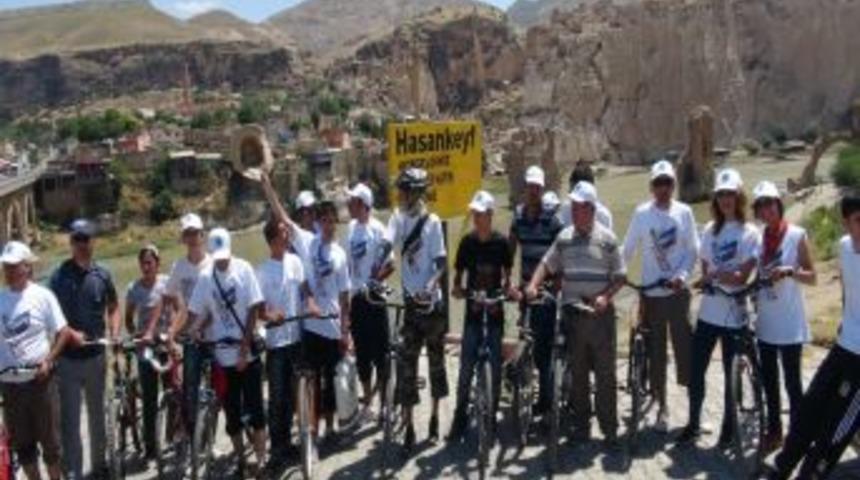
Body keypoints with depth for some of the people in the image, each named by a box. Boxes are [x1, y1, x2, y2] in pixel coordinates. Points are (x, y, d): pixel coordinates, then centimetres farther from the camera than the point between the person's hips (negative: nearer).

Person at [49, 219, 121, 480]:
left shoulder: (102, 274, 2)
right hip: (67, 358, -3)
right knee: (70, 419, 1)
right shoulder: (59, 275, -7)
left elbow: (113, 308, 11)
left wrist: (114, 337, -2)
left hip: (96, 355, 3)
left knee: (97, 414, 16)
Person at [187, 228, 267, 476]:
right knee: (232, 412, 9)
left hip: (247, 353, -2)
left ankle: (261, 459, 12)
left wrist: (244, 348, -10)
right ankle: (240, 458, 23)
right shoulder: (205, 277, 0)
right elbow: (195, 313, 3)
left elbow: (253, 309, -7)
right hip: (222, 354, 2)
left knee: (254, 407, 2)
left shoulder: (244, 269, -6)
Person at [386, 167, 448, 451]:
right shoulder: (398, 218, 1)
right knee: (407, 361, 2)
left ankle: (435, 418, 26)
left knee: (436, 358, 10)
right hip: (409, 300, 2)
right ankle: (408, 425, 8)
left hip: (431, 301, -2)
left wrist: (431, 284, -29)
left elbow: (441, 262, -11)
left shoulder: (432, 222, -8)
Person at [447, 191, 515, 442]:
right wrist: (457, 288, -16)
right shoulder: (468, 242, 0)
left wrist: (507, 289, -14)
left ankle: (491, 418, 19)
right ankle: (460, 419, 10)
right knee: (466, 368, 0)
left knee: (494, 368, 6)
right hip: (473, 312, 1)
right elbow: (458, 274, 5)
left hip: (494, 313, 0)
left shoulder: (501, 242, -3)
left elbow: (506, 275, 6)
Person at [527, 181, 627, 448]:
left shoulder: (606, 238, -3)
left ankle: (610, 429, 9)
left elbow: (620, 276, -1)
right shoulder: (564, 237, 7)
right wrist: (533, 285, -8)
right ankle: (581, 425, 21)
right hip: (572, 313, 3)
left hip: (599, 313, -3)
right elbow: (547, 264, 9)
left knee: (605, 373, 1)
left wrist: (605, 297, -17)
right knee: (577, 373, 10)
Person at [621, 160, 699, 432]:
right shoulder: (642, 213, -2)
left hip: (678, 292, 0)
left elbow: (693, 250, 0)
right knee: (655, 353, 7)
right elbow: (628, 249, 2)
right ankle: (662, 407, 21)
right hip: (650, 293, 1)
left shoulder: (684, 212, -1)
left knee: (685, 347, -1)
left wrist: (682, 276, -14)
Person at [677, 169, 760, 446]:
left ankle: (728, 428, 24)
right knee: (695, 371, 6)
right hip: (707, 313, 4)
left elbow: (742, 277, -13)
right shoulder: (710, 230, 8)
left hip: (733, 316, -4)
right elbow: (704, 271, 6)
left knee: (731, 374, 8)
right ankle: (693, 424, 22)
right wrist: (726, 276, -9)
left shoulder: (749, 233, -6)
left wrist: (713, 275, -14)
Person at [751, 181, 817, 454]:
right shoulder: (759, 239, 7)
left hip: (790, 323, -5)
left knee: (792, 382, 0)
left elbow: (812, 277, -7)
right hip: (765, 323, 5)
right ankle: (774, 431, 25)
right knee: (769, 380, 12)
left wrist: (790, 271, -24)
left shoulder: (797, 235, -7)